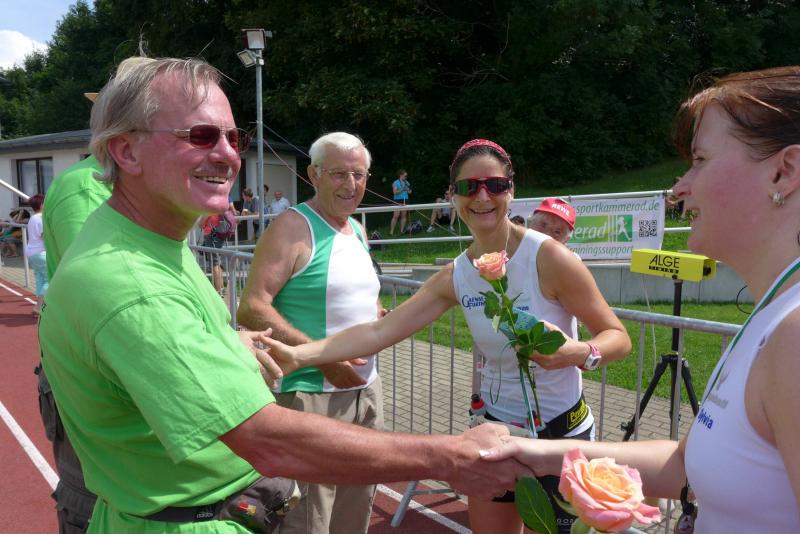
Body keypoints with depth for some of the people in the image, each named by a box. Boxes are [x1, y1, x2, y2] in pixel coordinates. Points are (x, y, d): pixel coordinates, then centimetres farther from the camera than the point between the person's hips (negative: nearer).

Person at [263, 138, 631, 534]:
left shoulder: (548, 257, -20)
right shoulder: (455, 277, -6)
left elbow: (617, 337, -13)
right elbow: (379, 332, -9)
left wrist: (578, 352, -35)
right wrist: (298, 352, -18)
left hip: (560, 432, -4)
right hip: (497, 427, 5)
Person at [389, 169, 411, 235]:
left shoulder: (407, 182, 13)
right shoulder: (395, 183, -2)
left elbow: (410, 192, 16)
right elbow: (395, 192, -10)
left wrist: (407, 188, -4)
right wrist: (402, 189, -17)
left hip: (405, 200, 5)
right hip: (398, 201, -5)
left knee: (403, 216, 3)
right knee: (396, 216, -11)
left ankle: (402, 230, 8)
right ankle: (391, 231, -10)